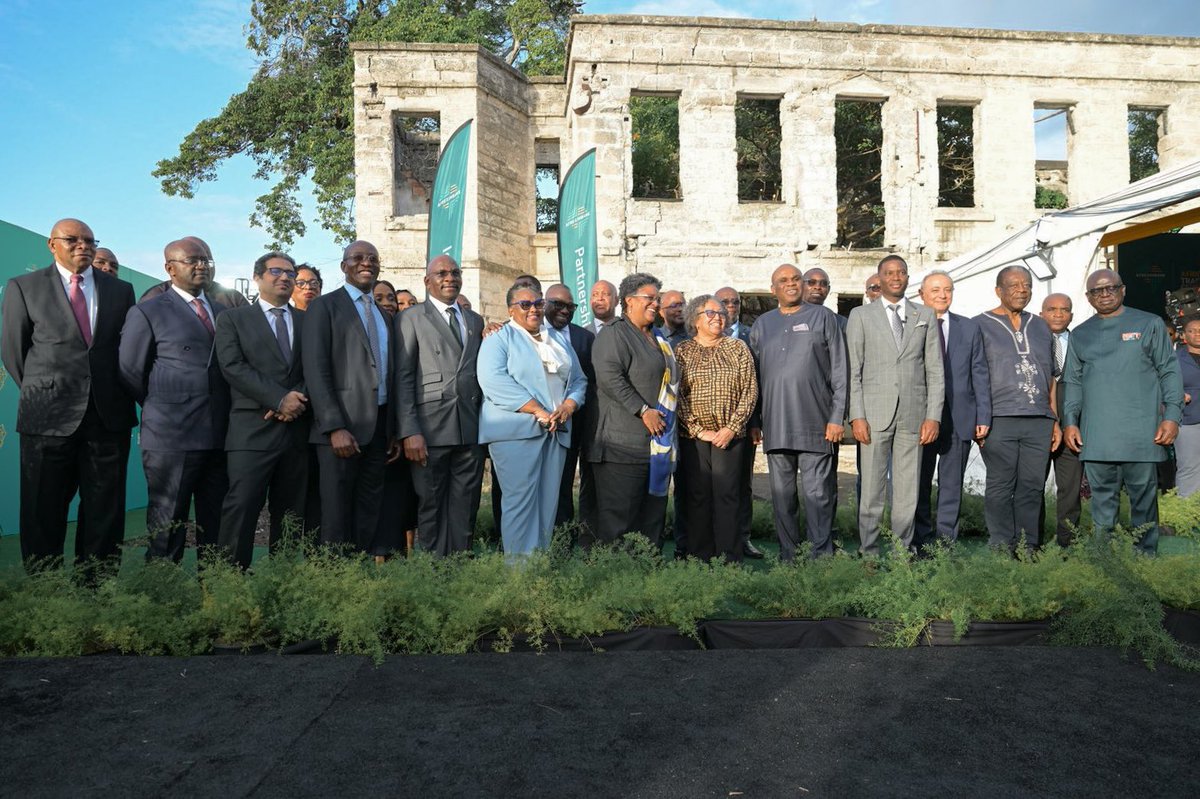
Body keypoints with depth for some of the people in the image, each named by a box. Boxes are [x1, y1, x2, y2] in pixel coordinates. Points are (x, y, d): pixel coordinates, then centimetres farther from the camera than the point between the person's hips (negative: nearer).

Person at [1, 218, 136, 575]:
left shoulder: (120, 290, 11)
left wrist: (117, 395, 9)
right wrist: (40, 394, 7)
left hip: (108, 415, 2)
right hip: (48, 418, -2)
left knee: (105, 514, 6)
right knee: (43, 515, 5)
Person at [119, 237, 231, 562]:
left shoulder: (223, 312, 15)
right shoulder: (147, 312, 0)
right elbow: (130, 372, 1)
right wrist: (162, 407, 3)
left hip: (220, 437, 5)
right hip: (171, 438, -5)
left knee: (217, 528, 11)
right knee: (167, 527, 3)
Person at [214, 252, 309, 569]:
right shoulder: (233, 319, 9)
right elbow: (233, 366, -5)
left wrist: (298, 400, -10)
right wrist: (280, 399, -14)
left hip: (297, 431, 3)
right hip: (252, 431, -3)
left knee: (291, 514, 6)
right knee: (241, 508, -9)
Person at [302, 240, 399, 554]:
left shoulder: (383, 315, 19)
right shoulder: (324, 306, -1)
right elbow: (315, 370, -10)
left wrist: (395, 431, 12)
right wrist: (335, 427, -19)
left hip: (378, 427, 6)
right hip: (341, 426, -6)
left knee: (370, 515, 9)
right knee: (337, 516, -1)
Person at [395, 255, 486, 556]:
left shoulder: (475, 320, 18)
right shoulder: (411, 318, 4)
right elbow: (403, 378, -4)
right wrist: (409, 432, -11)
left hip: (471, 430, 4)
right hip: (431, 429, -4)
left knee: (464, 510, 7)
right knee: (431, 508, 4)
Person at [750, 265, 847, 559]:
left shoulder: (824, 317, 5)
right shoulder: (762, 324, 14)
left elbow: (840, 371, 1)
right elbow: (754, 376, 15)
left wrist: (837, 417, -6)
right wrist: (754, 421, 8)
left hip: (816, 424, -3)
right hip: (775, 425, 3)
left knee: (818, 494, -2)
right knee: (782, 495, 8)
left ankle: (822, 557, 7)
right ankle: (787, 556, 18)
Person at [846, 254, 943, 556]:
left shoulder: (925, 316, 13)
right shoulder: (860, 315, 8)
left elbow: (935, 370, 9)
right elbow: (853, 371, 2)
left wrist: (933, 416, 0)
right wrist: (857, 416, -7)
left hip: (913, 415, 2)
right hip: (874, 413, -2)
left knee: (907, 490, 5)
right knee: (871, 489, -1)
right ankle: (869, 552, 7)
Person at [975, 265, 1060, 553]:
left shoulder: (1041, 327, 19)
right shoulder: (981, 325, 4)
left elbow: (1050, 378, 21)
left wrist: (1056, 420, 16)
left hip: (1039, 421, 5)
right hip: (999, 421, -4)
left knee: (1032, 486, 5)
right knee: (1001, 487, -3)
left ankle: (1028, 548, 13)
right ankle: (1001, 550, 4)